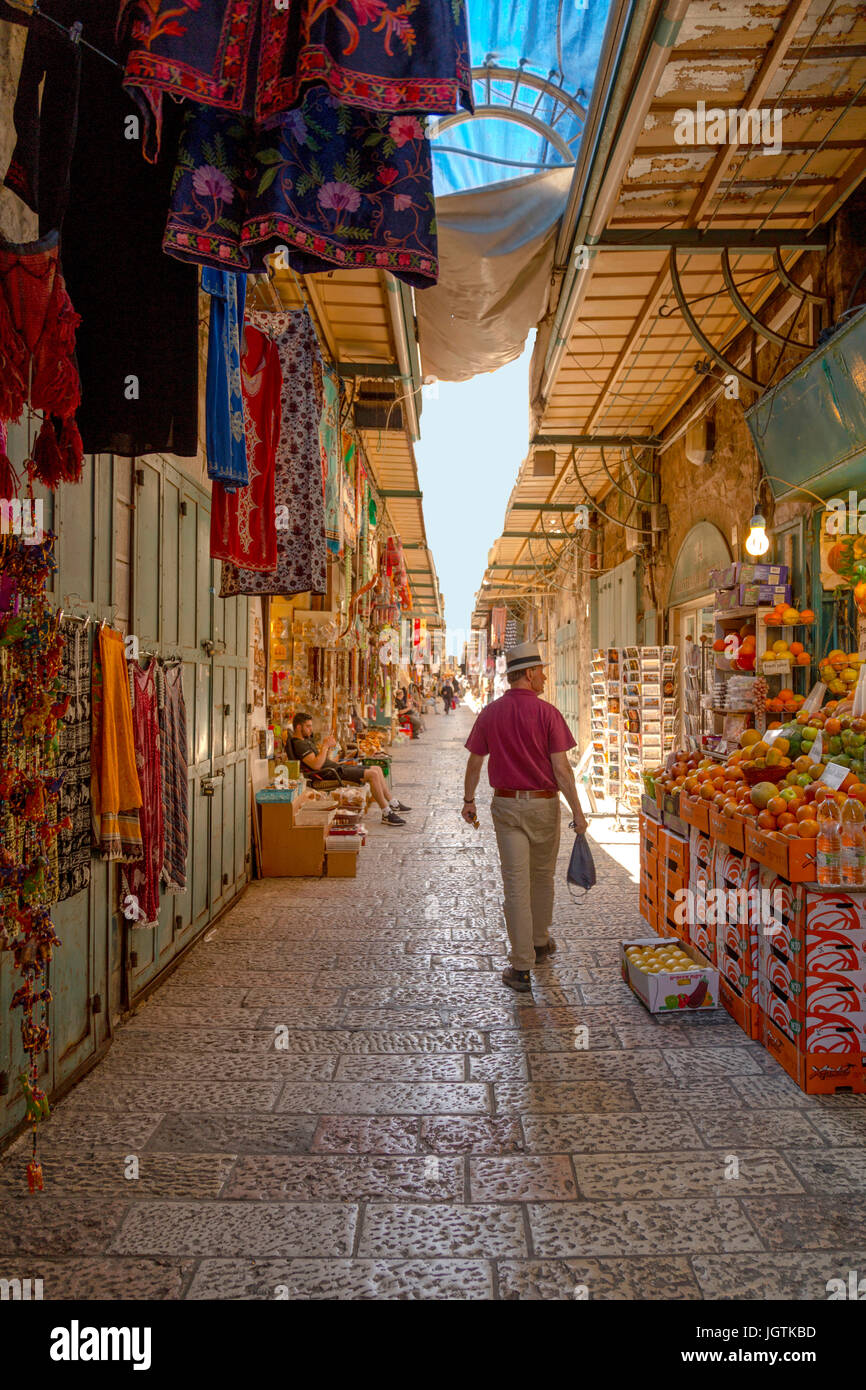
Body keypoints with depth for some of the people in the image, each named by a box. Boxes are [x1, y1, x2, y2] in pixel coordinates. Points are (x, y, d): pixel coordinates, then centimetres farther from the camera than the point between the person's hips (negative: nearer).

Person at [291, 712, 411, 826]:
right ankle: (386, 814, -17)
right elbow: (316, 765, -26)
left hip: (336, 767, 11)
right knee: (373, 774, -22)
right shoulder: (299, 744, -14)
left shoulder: (307, 740, 18)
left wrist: (328, 746, 9)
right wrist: (325, 746, -18)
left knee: (377, 769, 12)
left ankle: (392, 802, 20)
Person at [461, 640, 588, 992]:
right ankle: (540, 942, 39)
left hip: (505, 805, 1)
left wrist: (468, 800, 19)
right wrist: (577, 812, -7)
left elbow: (474, 762, 6)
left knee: (516, 884, 2)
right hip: (543, 804, -1)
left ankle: (521, 968, 4)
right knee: (542, 877, 20)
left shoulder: (490, 713, -1)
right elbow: (561, 768, -13)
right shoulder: (547, 712, -11)